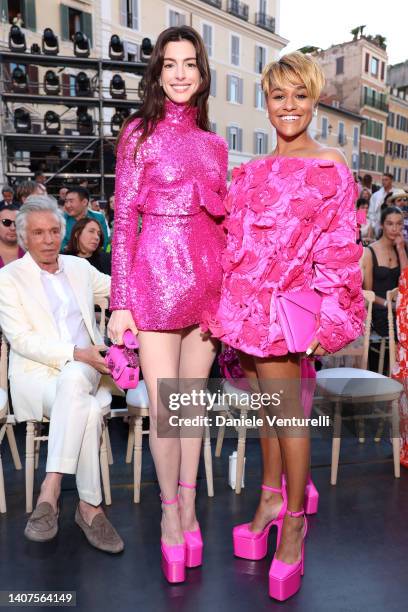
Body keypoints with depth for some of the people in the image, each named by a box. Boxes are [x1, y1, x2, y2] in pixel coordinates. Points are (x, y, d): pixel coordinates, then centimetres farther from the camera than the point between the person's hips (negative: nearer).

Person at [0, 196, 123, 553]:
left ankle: (50, 490, -29)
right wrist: (76, 353, -21)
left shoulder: (79, 267, 15)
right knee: (88, 409, -33)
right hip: (36, 375, -3)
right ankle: (89, 506, -23)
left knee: (73, 379, -34)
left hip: (83, 370, 3)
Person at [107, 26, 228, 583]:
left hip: (208, 275, 4)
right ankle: (171, 510, 21)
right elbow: (124, 219, -2)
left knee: (194, 397, 10)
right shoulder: (140, 133, 3)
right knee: (163, 404, 0)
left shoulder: (214, 144, 15)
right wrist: (121, 301, -7)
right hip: (157, 270, -4)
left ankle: (188, 506, 26)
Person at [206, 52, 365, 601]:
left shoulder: (331, 167, 1)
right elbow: (234, 246, 12)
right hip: (247, 305, 5)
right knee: (267, 408, 14)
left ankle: (294, 520, 18)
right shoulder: (252, 173, 14)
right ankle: (272, 496, 33)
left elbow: (339, 249, -4)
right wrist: (218, 307, 8)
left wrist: (325, 316, -11)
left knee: (285, 410, -1)